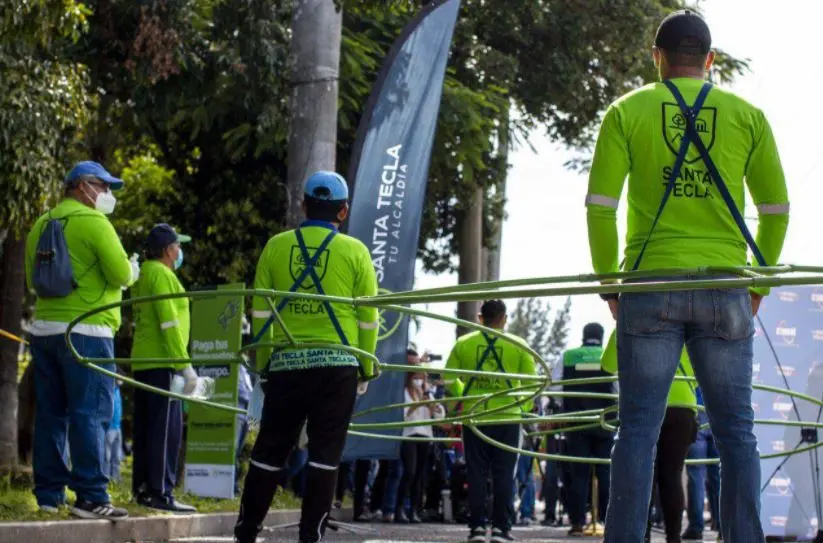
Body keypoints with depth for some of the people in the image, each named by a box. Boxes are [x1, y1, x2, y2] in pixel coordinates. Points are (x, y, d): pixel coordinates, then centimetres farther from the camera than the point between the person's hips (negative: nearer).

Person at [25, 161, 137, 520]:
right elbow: (120, 274, -13)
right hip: (85, 330, -7)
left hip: (44, 328, 8)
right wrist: (132, 273, 8)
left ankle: (49, 493, 11)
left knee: (50, 413, 10)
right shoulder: (94, 222, -9)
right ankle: (91, 497, -11)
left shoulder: (41, 224, 14)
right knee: (90, 415, -7)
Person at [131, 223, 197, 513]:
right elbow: (169, 323, -18)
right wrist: (185, 364, -18)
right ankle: (161, 492, -13)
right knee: (167, 429, -10)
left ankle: (142, 489, 14)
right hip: (162, 362, -10)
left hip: (143, 362, 10)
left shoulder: (145, 275, 19)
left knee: (146, 429, 11)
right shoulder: (162, 274, -10)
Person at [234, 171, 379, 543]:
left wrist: (263, 363, 15)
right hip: (337, 364, -2)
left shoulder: (276, 246, 4)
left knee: (270, 450, 10)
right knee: (325, 453, 2)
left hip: (286, 363, 2)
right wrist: (366, 368, 11)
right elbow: (368, 317, 1)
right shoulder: (354, 251, 0)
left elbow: (260, 312, 6)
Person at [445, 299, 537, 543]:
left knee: (476, 474, 6)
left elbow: (448, 378, 3)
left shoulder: (463, 344, 1)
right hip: (507, 416, -1)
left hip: (474, 417, 1)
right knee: (503, 475, 4)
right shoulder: (518, 345, -1)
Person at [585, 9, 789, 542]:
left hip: (651, 285, 0)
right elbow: (776, 208, 6)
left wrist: (608, 281, 7)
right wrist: (760, 284, 14)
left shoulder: (627, 111, 5)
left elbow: (600, 205, -1)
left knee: (639, 429, 0)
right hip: (724, 289, 1)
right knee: (736, 432, 4)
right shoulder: (747, 115, 7)